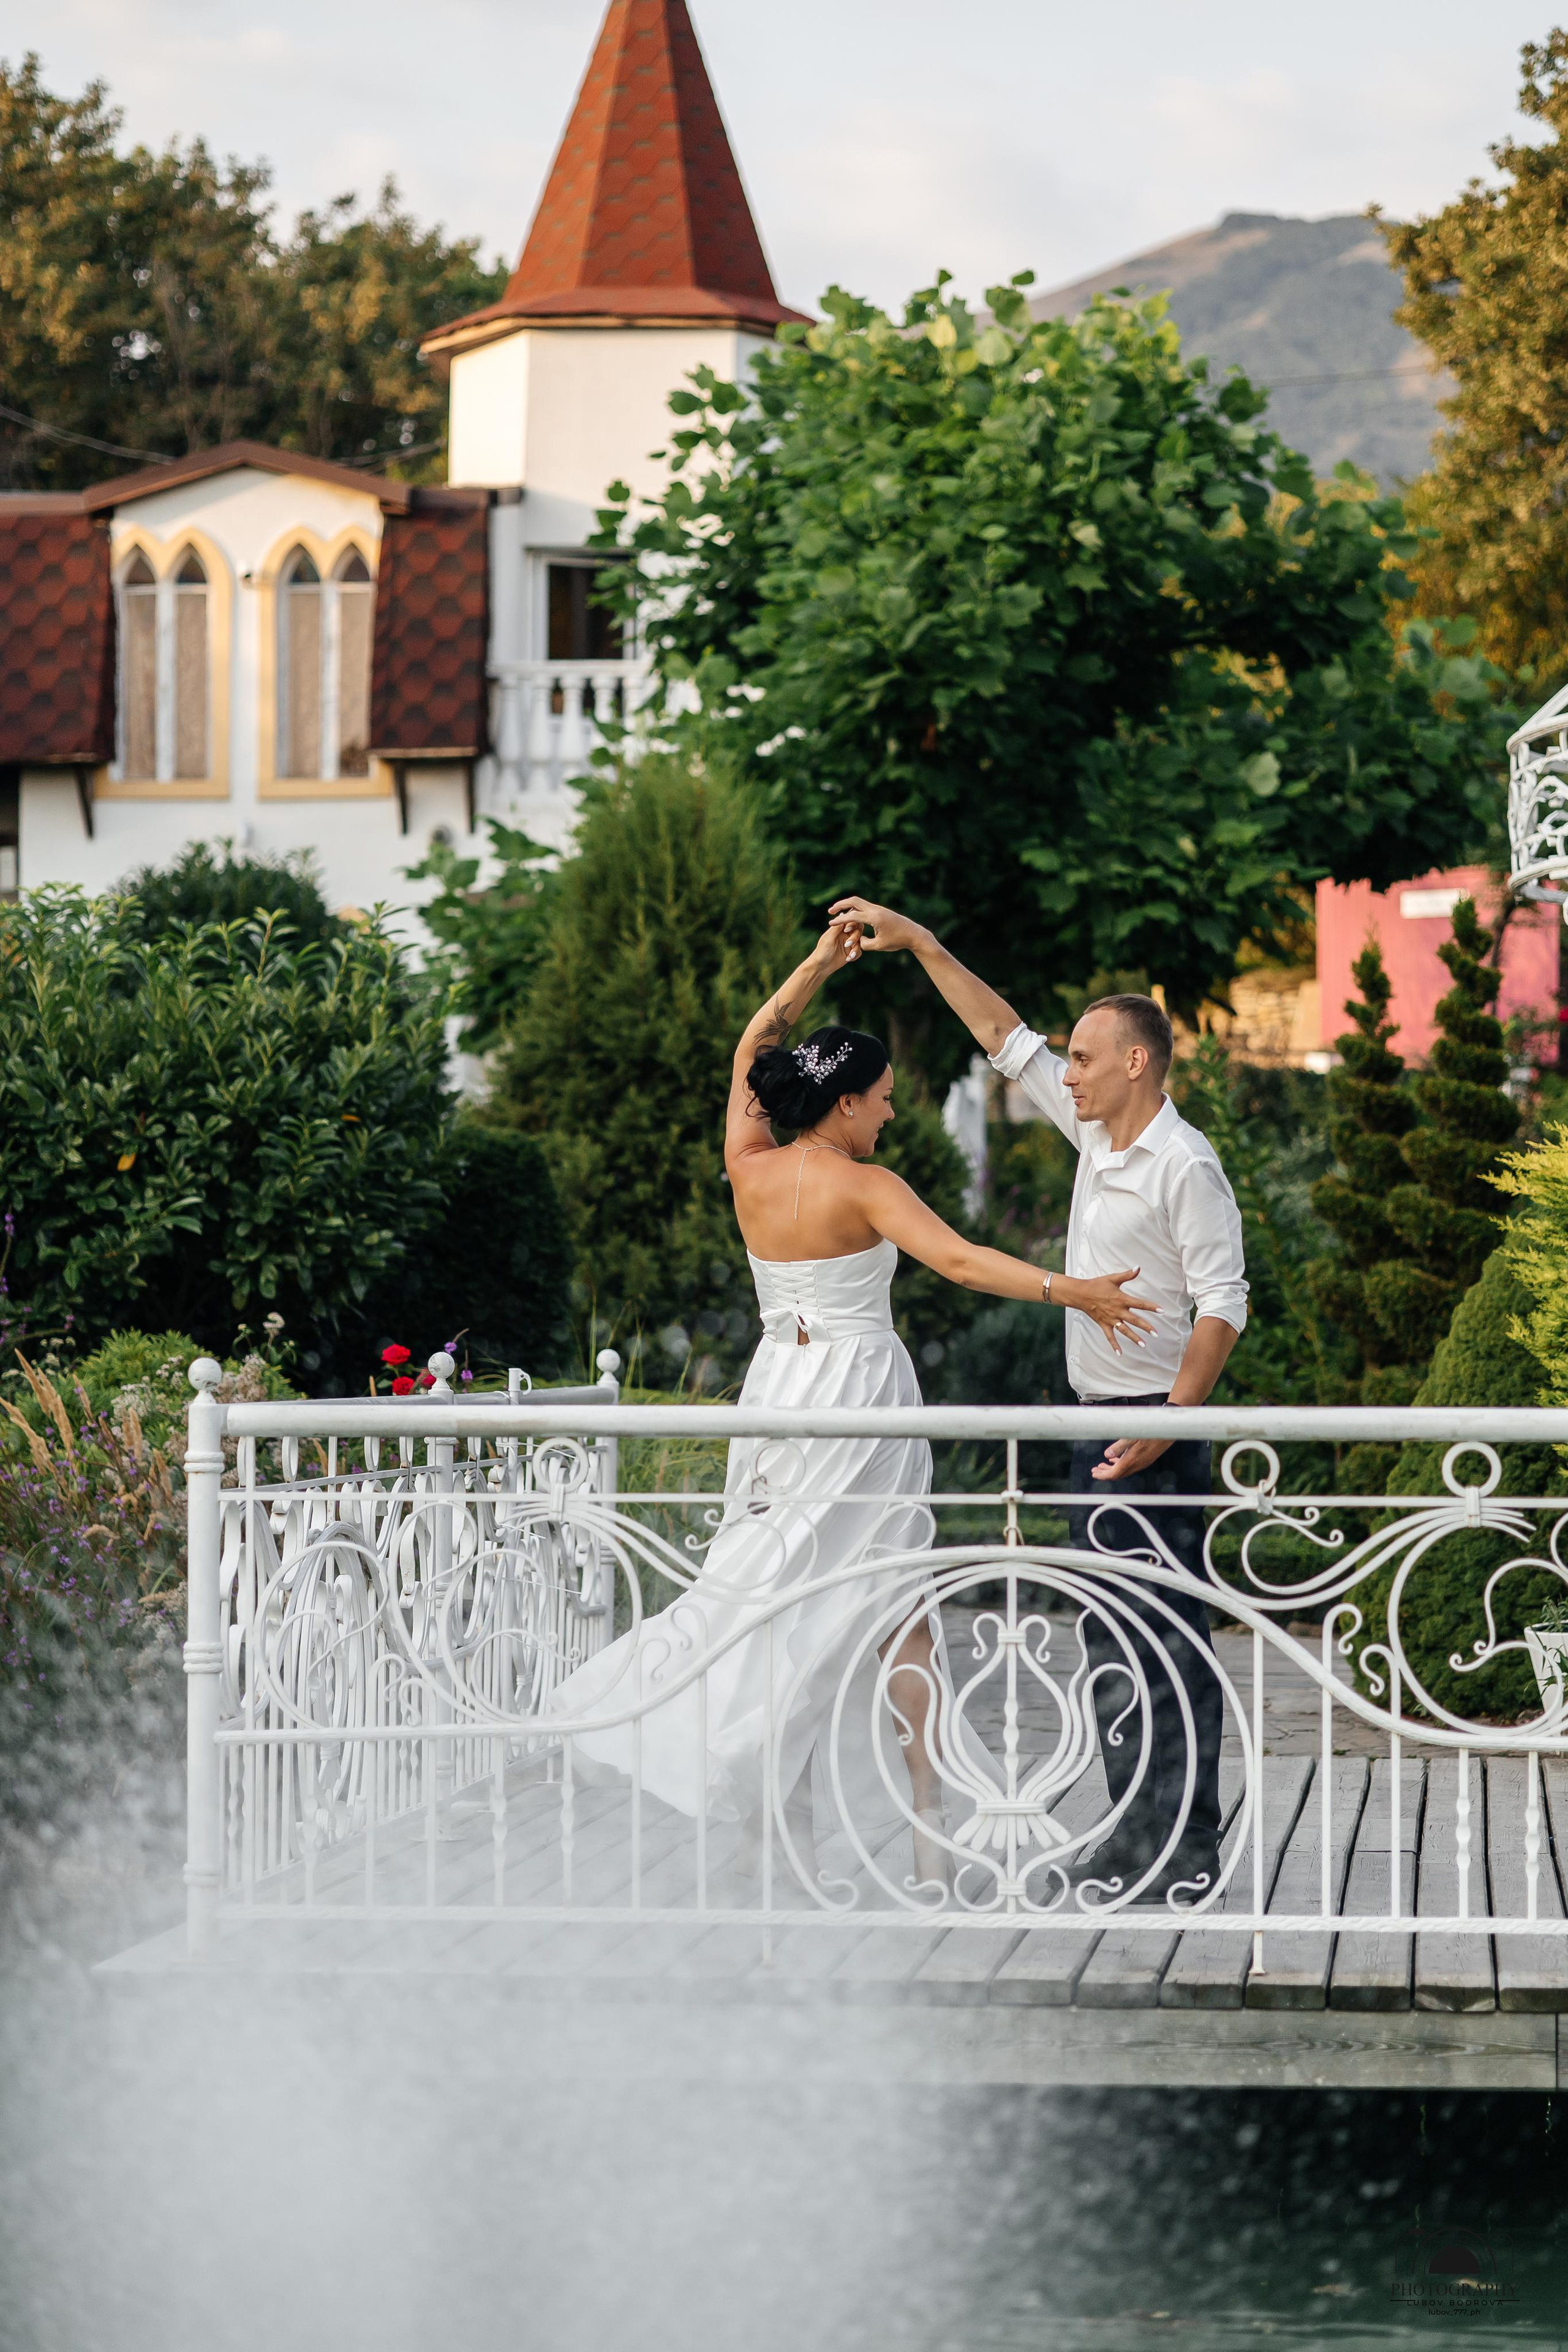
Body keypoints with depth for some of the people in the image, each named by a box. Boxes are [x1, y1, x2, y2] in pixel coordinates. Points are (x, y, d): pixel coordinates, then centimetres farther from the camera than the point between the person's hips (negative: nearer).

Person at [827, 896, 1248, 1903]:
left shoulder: (1184, 1166, -13)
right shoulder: (1099, 1138, 12)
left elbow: (1224, 1304, -17)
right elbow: (1009, 1040, 20)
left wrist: (1170, 1422, -23)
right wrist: (921, 945, 17)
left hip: (1157, 1432, -9)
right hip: (1102, 1426, 9)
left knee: (1173, 1636, -9)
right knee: (1113, 1634, 10)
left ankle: (1191, 1849, -8)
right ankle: (1138, 1838, 15)